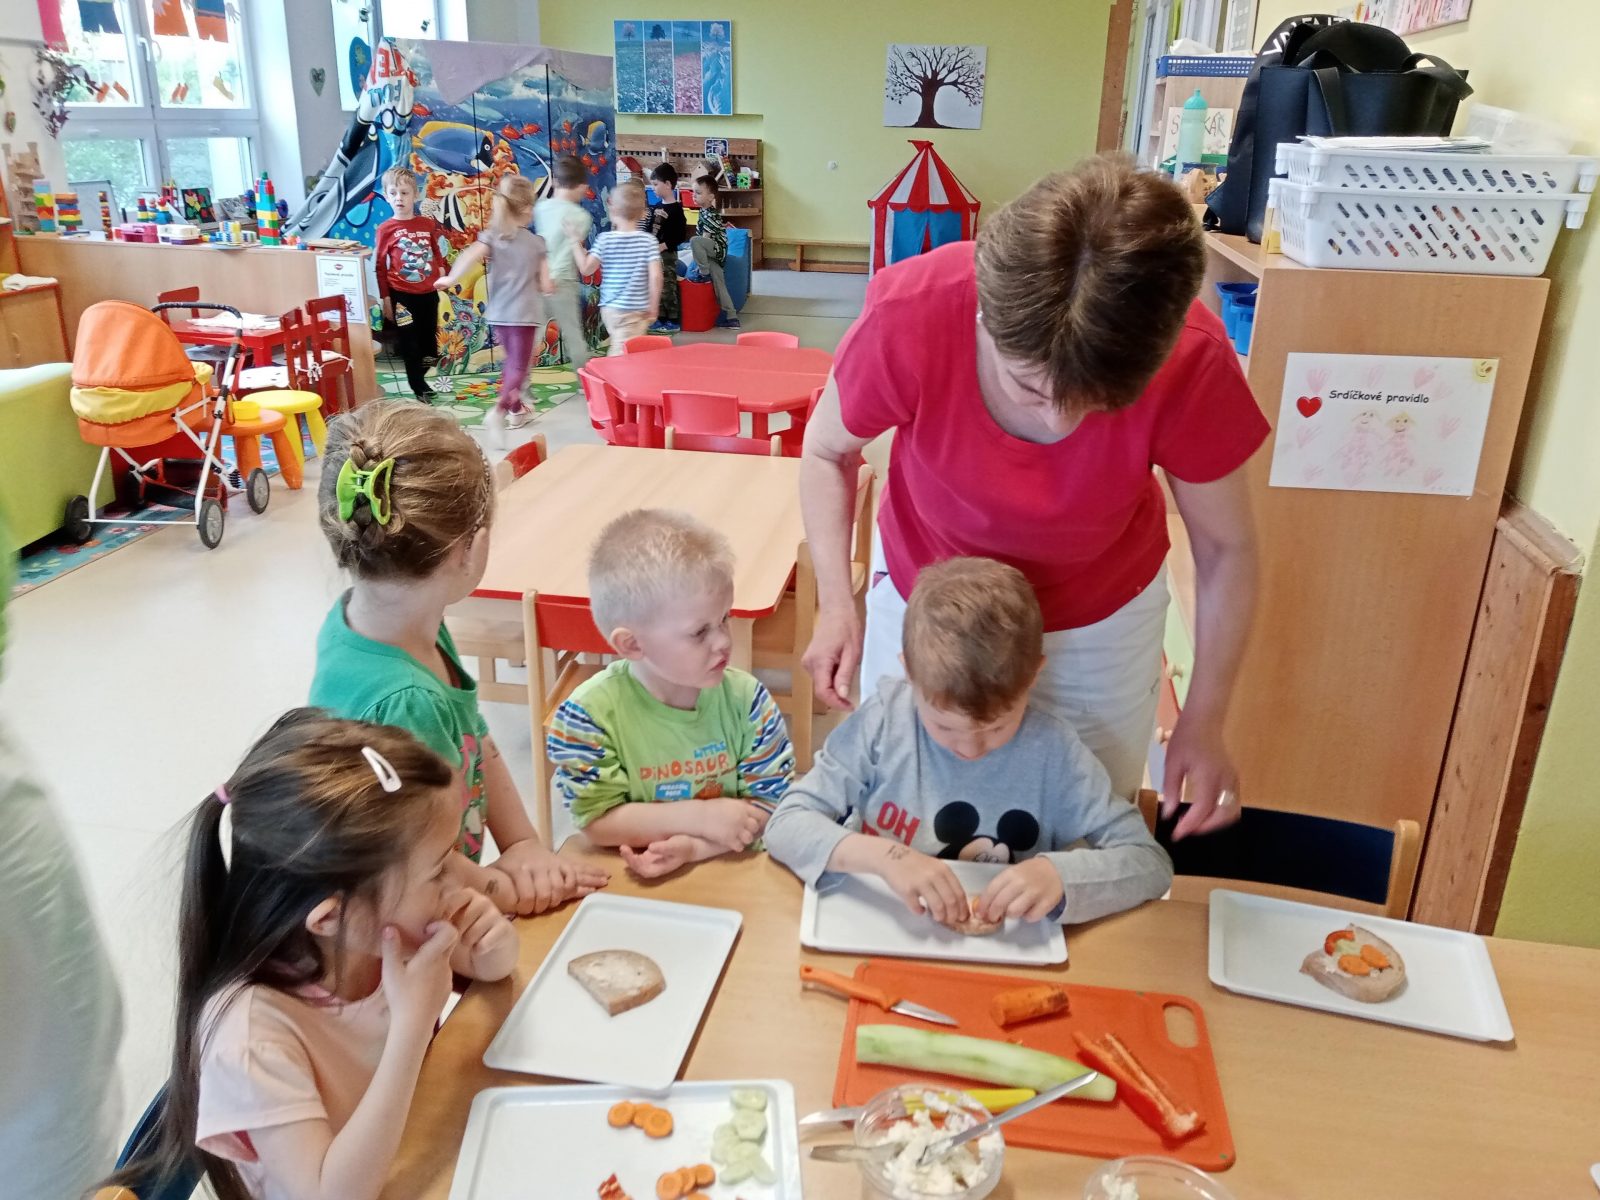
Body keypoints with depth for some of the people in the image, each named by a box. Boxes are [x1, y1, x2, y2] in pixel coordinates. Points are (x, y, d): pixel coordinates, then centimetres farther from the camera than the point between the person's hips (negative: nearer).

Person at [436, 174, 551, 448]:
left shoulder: (491, 236, -1)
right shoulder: (537, 243, -6)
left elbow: (470, 256, -20)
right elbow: (546, 285, -7)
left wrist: (450, 279, -10)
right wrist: (551, 284, 15)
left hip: (498, 312, 4)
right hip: (525, 314, -4)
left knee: (511, 360, 24)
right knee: (518, 367, -2)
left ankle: (516, 409, 35)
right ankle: (499, 411, -26)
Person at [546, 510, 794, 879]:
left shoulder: (745, 697, -5)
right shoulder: (590, 714, -12)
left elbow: (770, 802, -4)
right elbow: (599, 822, -10)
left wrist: (693, 846, -18)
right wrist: (700, 816, -17)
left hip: (732, 870, 2)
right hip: (631, 884, -2)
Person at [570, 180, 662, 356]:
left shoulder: (605, 239, -3)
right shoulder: (648, 240, -4)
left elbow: (586, 268, -3)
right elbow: (655, 276, -10)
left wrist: (575, 240, 8)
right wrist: (653, 307, 0)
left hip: (610, 308, 2)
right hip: (638, 308, -2)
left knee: (619, 349, 14)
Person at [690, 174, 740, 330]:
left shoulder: (710, 214, -18)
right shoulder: (705, 211, 11)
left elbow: (705, 237, -18)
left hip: (718, 248, -10)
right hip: (713, 253, 10)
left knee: (694, 241, -32)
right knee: (719, 284, 5)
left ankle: (704, 272, -16)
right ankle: (731, 317, 6)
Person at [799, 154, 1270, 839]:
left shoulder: (1191, 364, -31)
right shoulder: (910, 315, -32)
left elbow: (1226, 548, -14)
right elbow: (827, 450, -12)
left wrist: (1202, 721, -17)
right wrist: (835, 602, -22)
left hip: (1101, 620, 0)